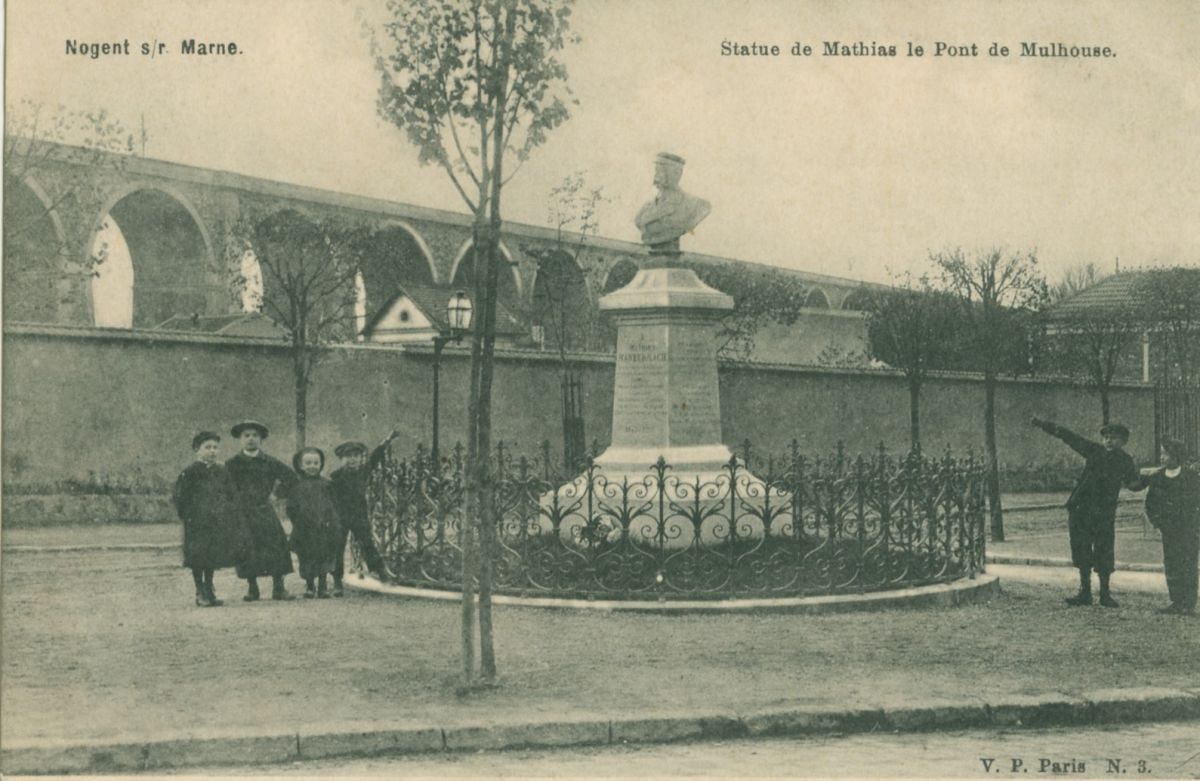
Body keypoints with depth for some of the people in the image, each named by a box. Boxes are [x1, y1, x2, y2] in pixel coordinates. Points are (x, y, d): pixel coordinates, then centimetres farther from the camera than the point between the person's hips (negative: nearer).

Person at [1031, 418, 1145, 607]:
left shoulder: (1125, 461, 4)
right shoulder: (1094, 451, 7)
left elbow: (1135, 484, 9)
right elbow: (1069, 437, 7)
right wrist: (1044, 425, 5)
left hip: (1104, 513, -2)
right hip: (1081, 510, 2)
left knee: (1104, 555, -2)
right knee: (1081, 551, 4)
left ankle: (1105, 594, 9)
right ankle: (1084, 593, 12)